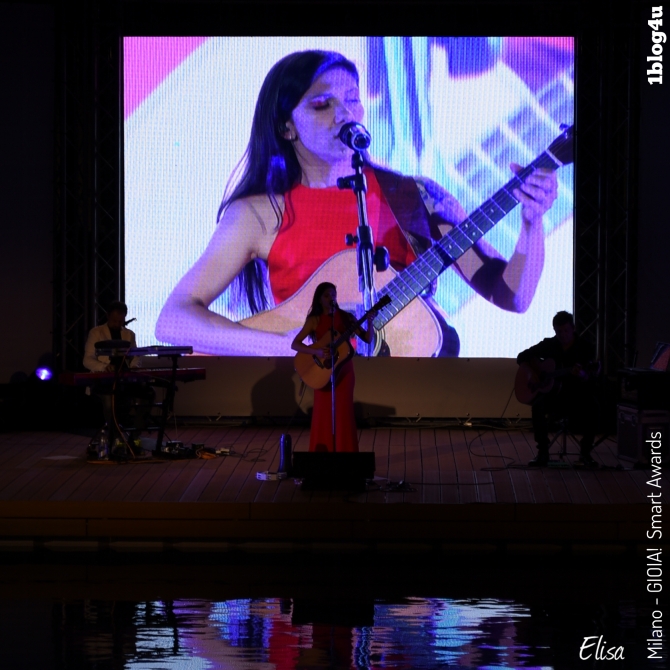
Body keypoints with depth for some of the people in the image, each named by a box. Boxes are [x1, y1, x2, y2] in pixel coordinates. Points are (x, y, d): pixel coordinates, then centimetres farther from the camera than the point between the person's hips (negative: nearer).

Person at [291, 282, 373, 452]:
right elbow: (294, 344, -8)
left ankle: (345, 452, 4)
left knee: (344, 412, -1)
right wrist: (316, 351, -22)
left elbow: (367, 339, -2)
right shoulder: (314, 320, -3)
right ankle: (323, 452, 8)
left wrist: (369, 322, -19)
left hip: (344, 368, 1)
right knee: (323, 412, 1)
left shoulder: (346, 317, 0)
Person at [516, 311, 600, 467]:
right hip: (552, 392, 2)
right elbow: (522, 357, 12)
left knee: (591, 407, -34)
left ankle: (585, 453, -17)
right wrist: (536, 365, -9)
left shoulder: (584, 347, -4)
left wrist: (583, 375, -39)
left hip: (577, 393, -2)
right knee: (538, 405, -32)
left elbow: (591, 377, -15)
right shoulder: (548, 345, 5)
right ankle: (543, 452, -20)